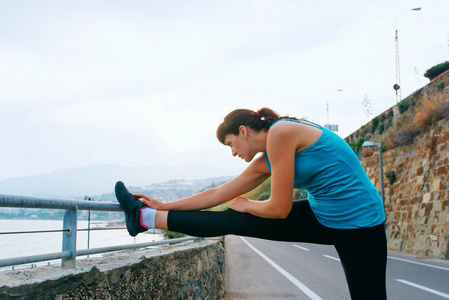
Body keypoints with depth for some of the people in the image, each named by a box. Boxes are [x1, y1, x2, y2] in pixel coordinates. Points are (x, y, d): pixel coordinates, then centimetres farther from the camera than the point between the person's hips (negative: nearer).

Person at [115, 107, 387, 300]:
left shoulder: (280, 133, -20)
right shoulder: (264, 162, 4)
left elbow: (279, 209, -20)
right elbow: (218, 194, 11)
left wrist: (246, 205, 0)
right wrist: (164, 206, 15)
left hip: (359, 225, -7)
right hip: (321, 217, 8)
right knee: (233, 221, 4)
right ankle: (146, 217, 11)